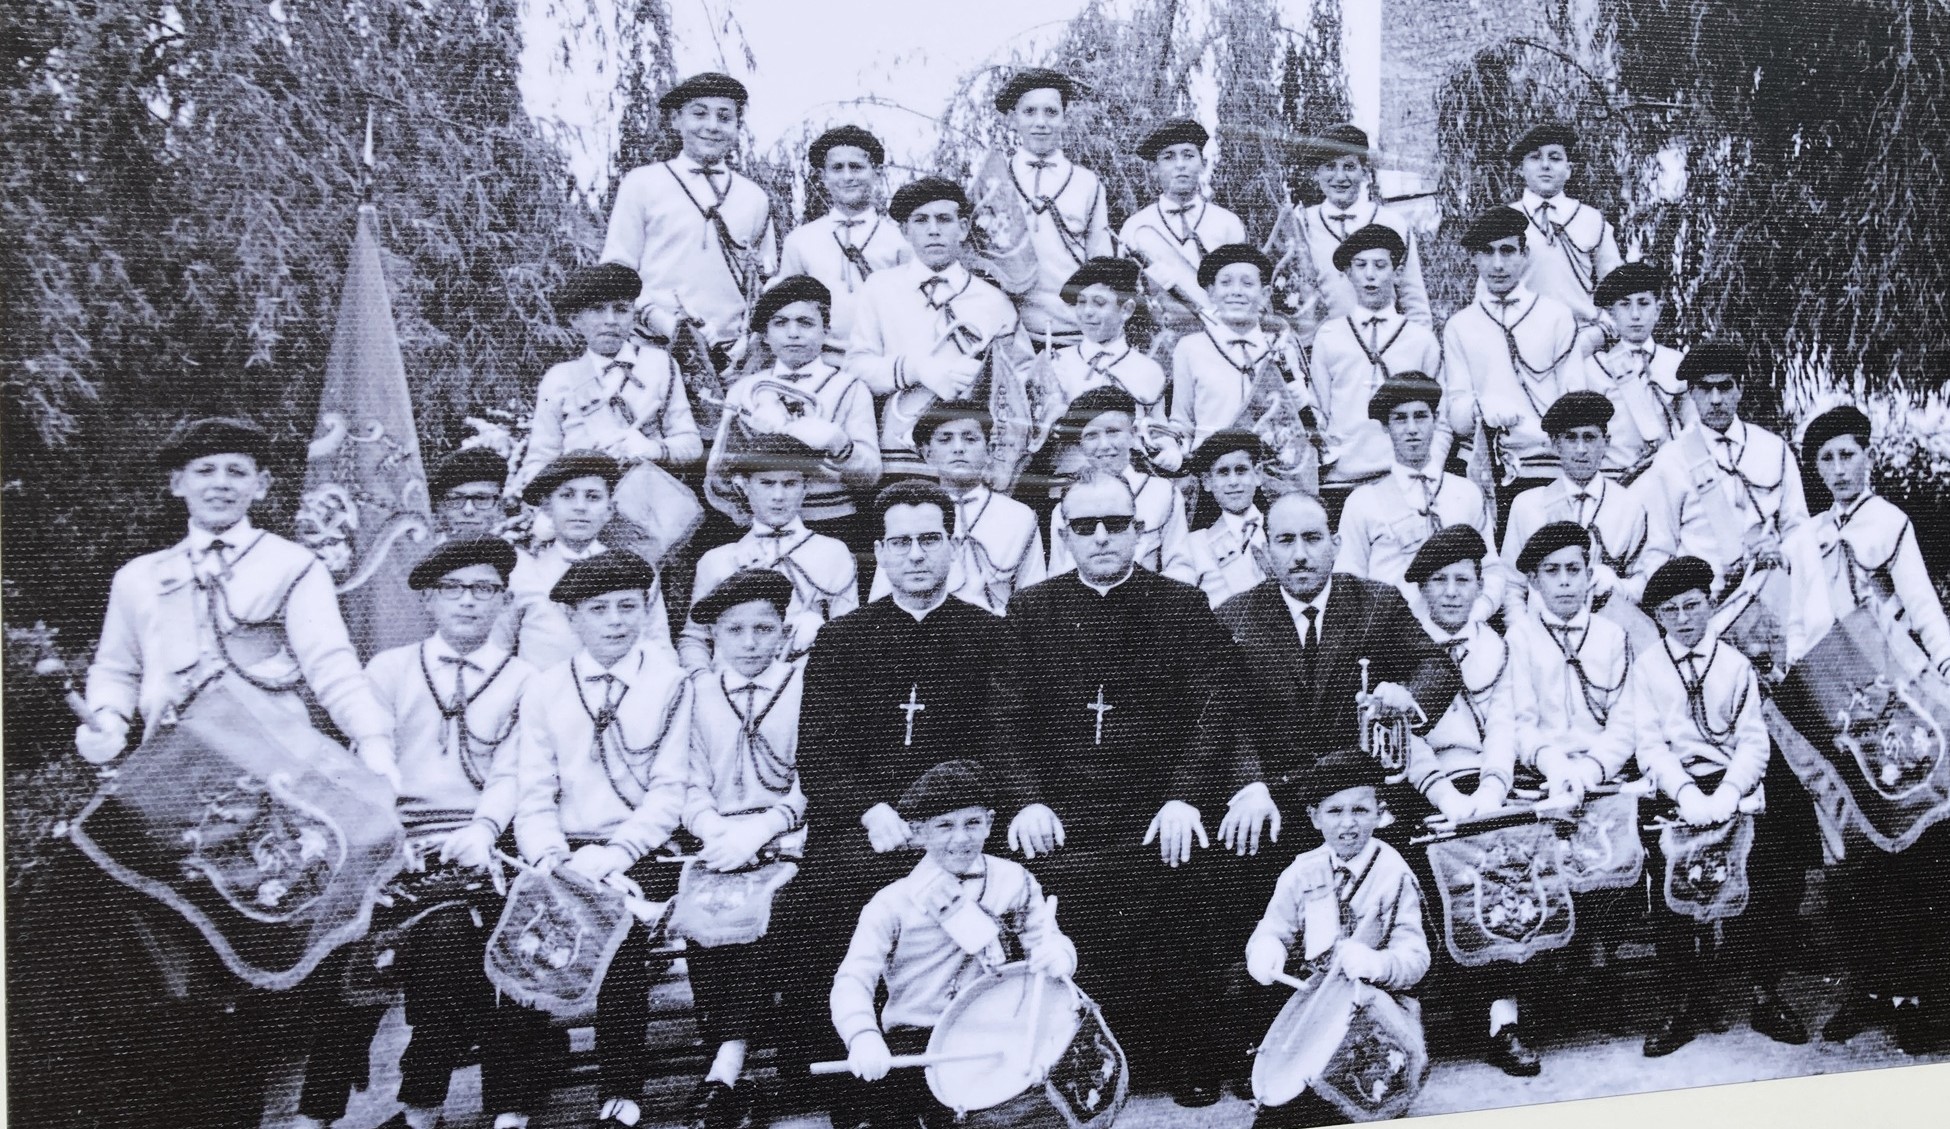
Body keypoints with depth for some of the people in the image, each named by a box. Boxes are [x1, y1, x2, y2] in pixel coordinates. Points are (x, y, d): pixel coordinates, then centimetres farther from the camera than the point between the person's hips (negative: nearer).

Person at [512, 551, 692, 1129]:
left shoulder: (670, 683, 4)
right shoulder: (544, 689, 10)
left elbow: (669, 791, -2)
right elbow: (534, 792, 6)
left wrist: (615, 854, -15)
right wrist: (550, 856, -12)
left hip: (636, 855, -2)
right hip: (565, 851, 2)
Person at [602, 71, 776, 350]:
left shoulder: (755, 199, 14)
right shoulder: (641, 184, 7)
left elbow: (766, 286, 17)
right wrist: (662, 321, -10)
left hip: (732, 355, 2)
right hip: (657, 350, -2)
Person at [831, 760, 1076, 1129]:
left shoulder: (1015, 883, 4)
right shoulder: (893, 903, -4)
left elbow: (1047, 942, 2)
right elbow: (854, 978, -13)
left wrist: (1056, 955, -25)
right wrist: (863, 1036, -34)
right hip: (913, 1039, -2)